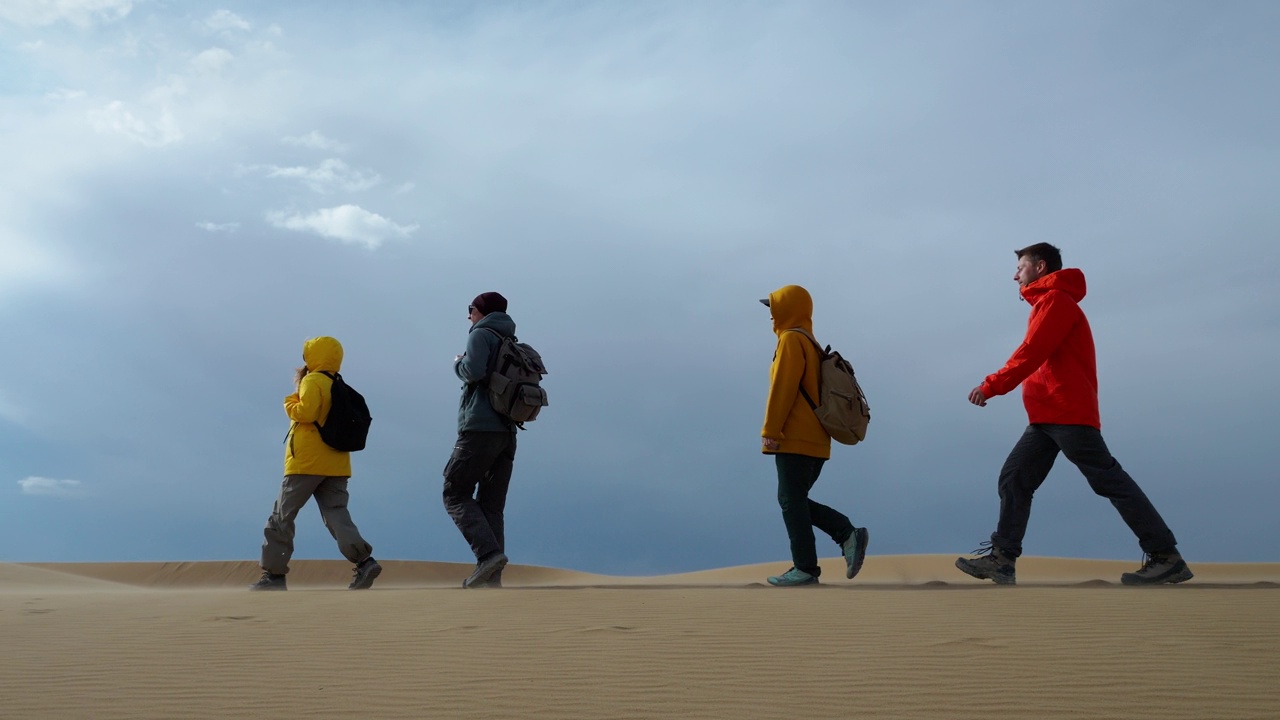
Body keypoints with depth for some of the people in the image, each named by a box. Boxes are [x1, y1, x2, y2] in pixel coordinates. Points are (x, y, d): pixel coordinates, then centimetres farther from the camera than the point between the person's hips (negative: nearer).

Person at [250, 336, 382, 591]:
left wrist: (290, 401, 1)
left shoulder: (312, 381, -5)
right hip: (336, 465, 7)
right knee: (337, 516, 0)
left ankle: (274, 574, 6)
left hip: (307, 462, -7)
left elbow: (305, 412, -19)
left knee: (282, 517, 4)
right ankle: (365, 561, -19)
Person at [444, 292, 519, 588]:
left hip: (480, 429, -7)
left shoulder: (482, 334, -1)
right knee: (491, 505, 6)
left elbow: (474, 371, -18)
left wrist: (458, 364, 3)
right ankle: (491, 578, -2)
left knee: (456, 494, 0)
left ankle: (488, 553, -17)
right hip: (507, 432, 7)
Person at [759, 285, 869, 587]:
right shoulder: (810, 342, 20)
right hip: (814, 439, 10)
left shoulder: (791, 339, -10)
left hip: (796, 439, -10)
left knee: (791, 502, -4)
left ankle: (805, 568, -1)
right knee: (795, 501, 13)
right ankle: (848, 534, 4)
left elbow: (782, 389, -17)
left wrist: (770, 431, -15)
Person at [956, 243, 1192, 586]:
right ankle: (1002, 558, 2)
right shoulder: (1047, 304, 23)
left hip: (1068, 415, -10)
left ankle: (1166, 557, -3)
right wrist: (996, 385, 9)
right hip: (1046, 417, 10)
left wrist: (992, 385, -18)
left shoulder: (1056, 300, -7)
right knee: (1014, 479, 4)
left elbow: (1031, 353, -17)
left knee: (1109, 481, -8)